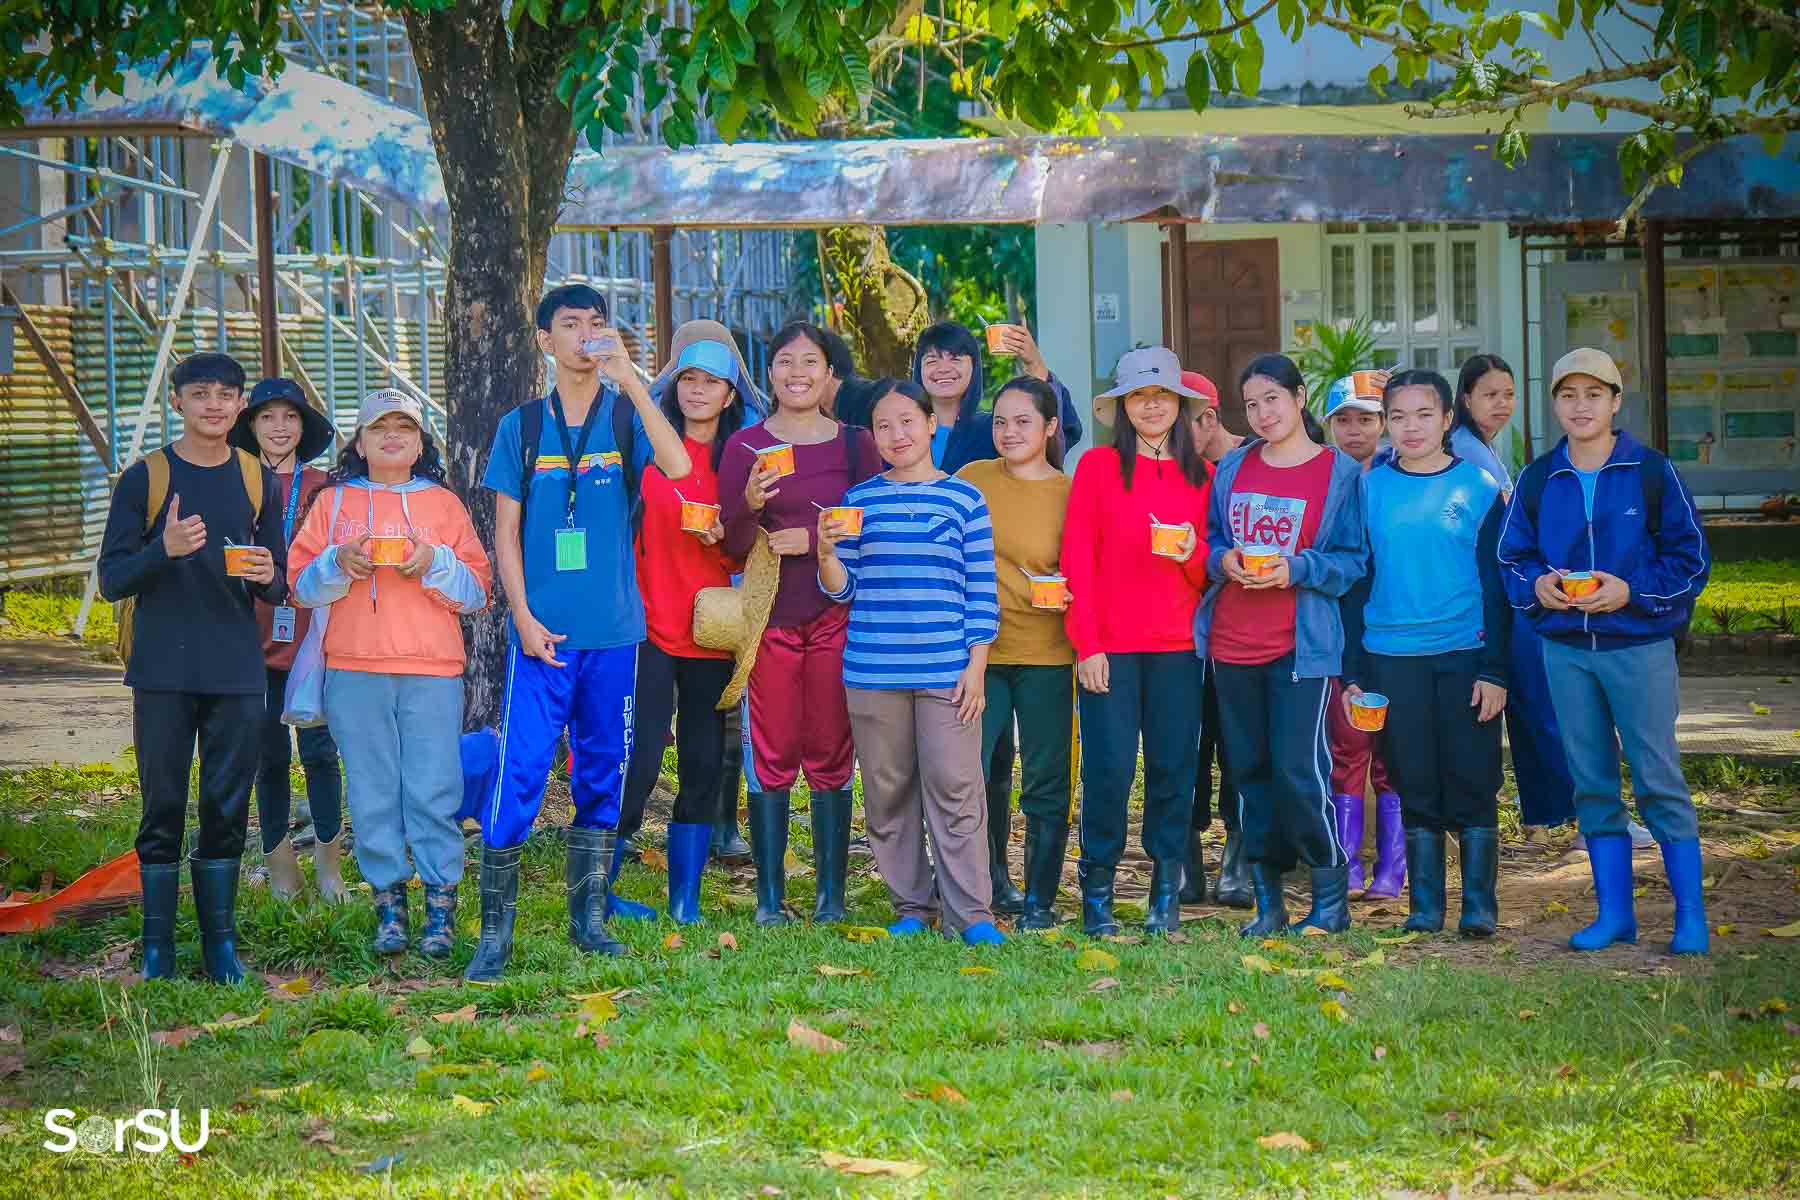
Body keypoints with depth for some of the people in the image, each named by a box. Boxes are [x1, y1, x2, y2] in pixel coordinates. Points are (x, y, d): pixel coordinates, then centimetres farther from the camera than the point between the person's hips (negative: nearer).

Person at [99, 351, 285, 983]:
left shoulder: (257, 480, 10)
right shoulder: (145, 477, 1)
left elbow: (280, 586, 14)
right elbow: (111, 580, -2)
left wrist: (267, 576, -10)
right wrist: (164, 551, -20)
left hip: (238, 674, 2)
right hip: (164, 672, -2)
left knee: (228, 811, 5)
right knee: (163, 811, 1)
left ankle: (220, 943, 13)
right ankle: (158, 948, 7)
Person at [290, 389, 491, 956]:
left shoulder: (444, 504, 13)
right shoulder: (333, 502, 14)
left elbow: (478, 590, 9)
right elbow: (302, 584, 10)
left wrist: (434, 564, -8)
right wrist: (340, 563, -9)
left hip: (433, 668, -1)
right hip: (354, 670, 1)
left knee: (434, 789, -5)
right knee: (372, 791, 0)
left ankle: (440, 905, 2)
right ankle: (388, 903, 7)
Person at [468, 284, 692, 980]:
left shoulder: (628, 418, 4)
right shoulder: (522, 426, 6)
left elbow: (677, 466, -17)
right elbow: (506, 533, 5)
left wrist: (631, 380, -20)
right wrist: (524, 619, -5)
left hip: (613, 632, 1)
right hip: (542, 631, -1)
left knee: (602, 773, 9)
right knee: (519, 774, -7)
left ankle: (588, 916, 20)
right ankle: (494, 932, -4)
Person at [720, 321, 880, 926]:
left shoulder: (856, 444, 7)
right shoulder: (745, 446, 4)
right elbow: (733, 544, -1)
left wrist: (813, 541, -9)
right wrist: (751, 504, -22)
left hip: (836, 614, 1)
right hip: (770, 615, -1)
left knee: (831, 756, 1)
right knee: (772, 756, -2)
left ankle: (831, 893, 6)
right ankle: (769, 896, 3)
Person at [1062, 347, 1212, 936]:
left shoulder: (1201, 474, 11)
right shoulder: (1098, 465, 3)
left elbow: (1211, 573, 14)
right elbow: (1077, 557, -1)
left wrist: (1191, 556, -10)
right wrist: (1086, 642, -7)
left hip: (1178, 643, 3)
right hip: (1110, 643, -2)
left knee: (1173, 767, 3)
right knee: (1109, 768, -4)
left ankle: (1166, 896, 12)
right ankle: (1097, 892, 8)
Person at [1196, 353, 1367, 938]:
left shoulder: (1340, 473, -1)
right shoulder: (1233, 468, 10)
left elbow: (1351, 560, -2)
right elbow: (1208, 541, 16)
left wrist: (1296, 570, -17)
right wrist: (1223, 560, -6)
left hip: (1301, 643, -5)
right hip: (1232, 642, 5)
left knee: (1299, 769, -11)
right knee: (1250, 770, 7)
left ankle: (1331, 900, 1)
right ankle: (1267, 901, 15)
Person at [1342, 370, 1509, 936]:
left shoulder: (1480, 487, 1)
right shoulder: (1370, 488, 6)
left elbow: (1496, 585, 1)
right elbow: (1355, 583, 8)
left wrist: (1495, 670, -6)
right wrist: (1351, 673, 3)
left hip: (1466, 656, -2)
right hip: (1392, 658, 2)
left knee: (1472, 783, -1)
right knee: (1415, 787, 6)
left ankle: (1479, 904, 7)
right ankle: (1425, 905, 13)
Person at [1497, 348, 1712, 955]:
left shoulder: (1652, 472, -3)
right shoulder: (1536, 480, 7)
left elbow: (1691, 558, -2)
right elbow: (1512, 556, 13)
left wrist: (1631, 590, -15)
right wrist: (1537, 584, -9)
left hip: (1639, 645, -4)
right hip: (1565, 649, 4)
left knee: (1659, 780, -4)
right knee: (1592, 784, 8)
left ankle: (1691, 915, 3)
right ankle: (1614, 912, 16)